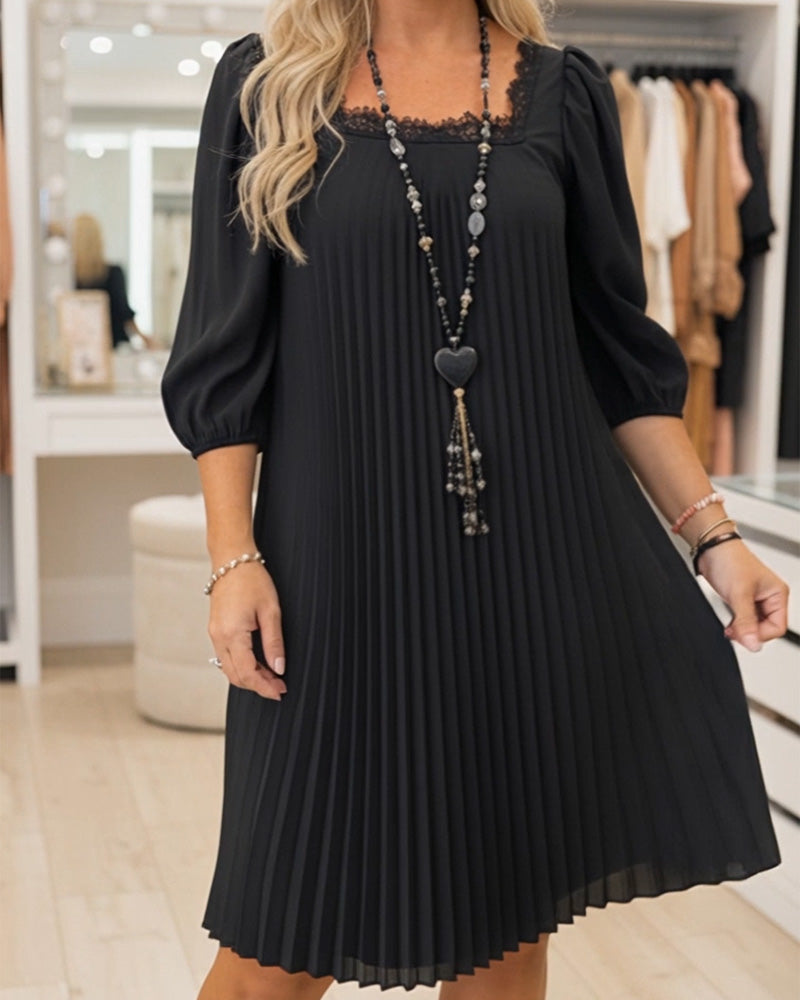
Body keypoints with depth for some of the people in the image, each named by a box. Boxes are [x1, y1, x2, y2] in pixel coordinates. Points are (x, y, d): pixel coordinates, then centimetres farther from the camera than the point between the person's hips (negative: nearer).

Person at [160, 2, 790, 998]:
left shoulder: (562, 90, 8)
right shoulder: (264, 84, 3)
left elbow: (621, 350, 9)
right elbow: (226, 355, 0)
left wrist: (712, 534, 2)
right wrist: (233, 559, -8)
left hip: (545, 549, 3)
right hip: (348, 560, -2)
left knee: (510, 914, 12)